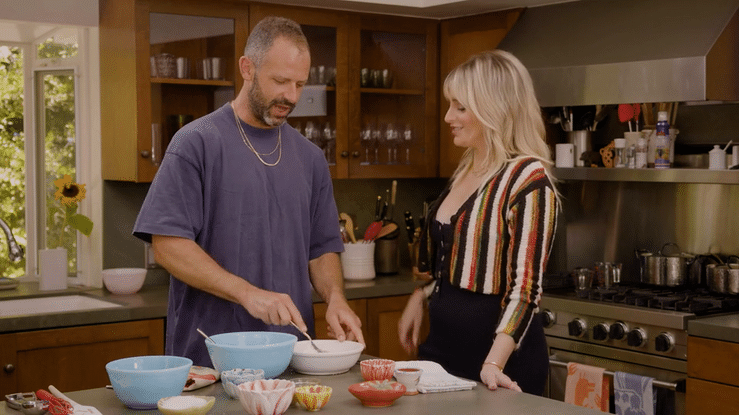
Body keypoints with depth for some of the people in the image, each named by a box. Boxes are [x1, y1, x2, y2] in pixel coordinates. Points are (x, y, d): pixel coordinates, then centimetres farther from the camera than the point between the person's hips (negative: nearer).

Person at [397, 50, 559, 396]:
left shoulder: (528, 179, -16)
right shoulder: (465, 172, 8)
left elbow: (525, 287, -20)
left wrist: (493, 364, -28)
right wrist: (420, 297, 10)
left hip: (496, 354, -7)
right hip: (444, 343, 7)